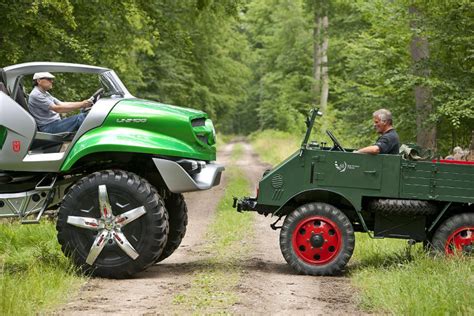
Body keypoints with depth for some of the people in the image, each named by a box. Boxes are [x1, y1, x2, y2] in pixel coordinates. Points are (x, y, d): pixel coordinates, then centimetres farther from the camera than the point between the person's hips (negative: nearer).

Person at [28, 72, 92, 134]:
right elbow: (57, 109, -21)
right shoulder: (36, 95, -13)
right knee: (79, 118, -24)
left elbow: (62, 104, 14)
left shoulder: (45, 94, 21)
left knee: (84, 116, -5)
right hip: (48, 128, -9)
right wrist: (81, 105, -23)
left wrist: (82, 103, 1)